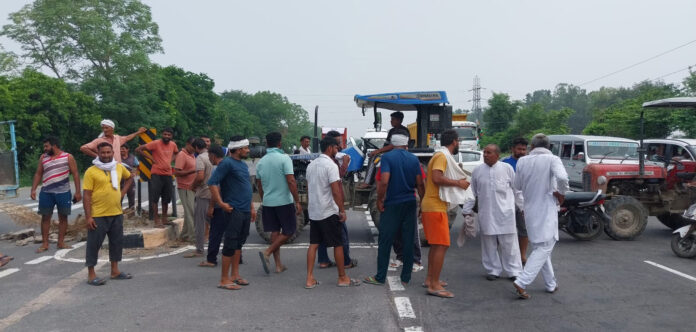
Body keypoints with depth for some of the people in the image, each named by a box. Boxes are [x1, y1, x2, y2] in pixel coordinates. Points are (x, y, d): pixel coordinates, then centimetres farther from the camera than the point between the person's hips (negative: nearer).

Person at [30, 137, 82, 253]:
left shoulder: (68, 157, -2)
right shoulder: (43, 158, 8)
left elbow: (75, 174, -2)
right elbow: (38, 174, 13)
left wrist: (78, 191, -7)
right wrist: (33, 189, 2)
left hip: (63, 192, -2)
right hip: (46, 192, 3)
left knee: (63, 217, 5)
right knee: (45, 217, 5)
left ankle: (61, 242, 15)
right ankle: (44, 243, 12)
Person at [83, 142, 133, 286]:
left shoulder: (119, 167, 6)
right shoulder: (91, 171, -9)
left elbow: (129, 178, 27)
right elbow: (87, 195, -11)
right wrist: (88, 217, -15)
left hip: (117, 213, 6)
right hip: (98, 216, -6)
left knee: (117, 242, 14)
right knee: (94, 244, 2)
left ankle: (115, 271, 27)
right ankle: (91, 275, 12)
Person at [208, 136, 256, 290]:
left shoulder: (243, 164, 16)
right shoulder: (227, 164, -12)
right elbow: (212, 183, -18)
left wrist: (251, 207, 22)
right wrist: (221, 204, -19)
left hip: (245, 211, 9)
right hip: (234, 211, -9)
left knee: (239, 243, 14)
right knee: (230, 244, -4)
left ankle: (235, 275, 24)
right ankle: (224, 280, 4)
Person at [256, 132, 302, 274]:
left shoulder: (261, 162, 7)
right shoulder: (284, 158, -11)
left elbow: (259, 185, 14)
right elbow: (291, 181, -18)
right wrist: (297, 201, -14)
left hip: (268, 202, 6)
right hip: (284, 201, -6)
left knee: (275, 231, 11)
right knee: (288, 231, 6)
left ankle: (278, 265, 13)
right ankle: (267, 253, -8)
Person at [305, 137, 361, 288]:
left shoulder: (311, 165, 10)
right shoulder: (331, 165, -15)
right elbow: (336, 192, -19)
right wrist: (342, 211, -12)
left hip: (313, 211, 8)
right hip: (329, 212, -8)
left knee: (313, 244, 10)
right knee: (338, 245, 4)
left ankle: (310, 279, 10)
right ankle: (342, 278, 14)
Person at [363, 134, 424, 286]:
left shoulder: (387, 157, -7)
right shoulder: (414, 159, 5)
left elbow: (384, 182, -18)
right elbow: (420, 184, 4)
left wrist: (379, 200, -8)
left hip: (391, 205, -4)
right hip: (410, 204, 4)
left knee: (385, 241, 3)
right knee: (408, 241, 8)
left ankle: (380, 277, 9)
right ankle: (406, 277, 13)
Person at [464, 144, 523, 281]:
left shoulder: (507, 168, 2)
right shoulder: (477, 170, 6)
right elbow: (472, 192, 11)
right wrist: (467, 210, 9)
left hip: (505, 212, -1)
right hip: (486, 213, 2)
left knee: (509, 243, 3)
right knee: (489, 243, 6)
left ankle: (513, 271, 13)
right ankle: (493, 270, 19)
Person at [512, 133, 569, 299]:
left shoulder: (522, 161, 3)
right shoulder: (552, 159, -9)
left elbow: (517, 186, 10)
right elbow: (562, 177, -27)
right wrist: (561, 193, -10)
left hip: (530, 209, 5)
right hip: (546, 209, -5)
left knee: (538, 247, 17)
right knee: (544, 248, -1)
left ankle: (551, 284, 28)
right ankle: (521, 282, -13)